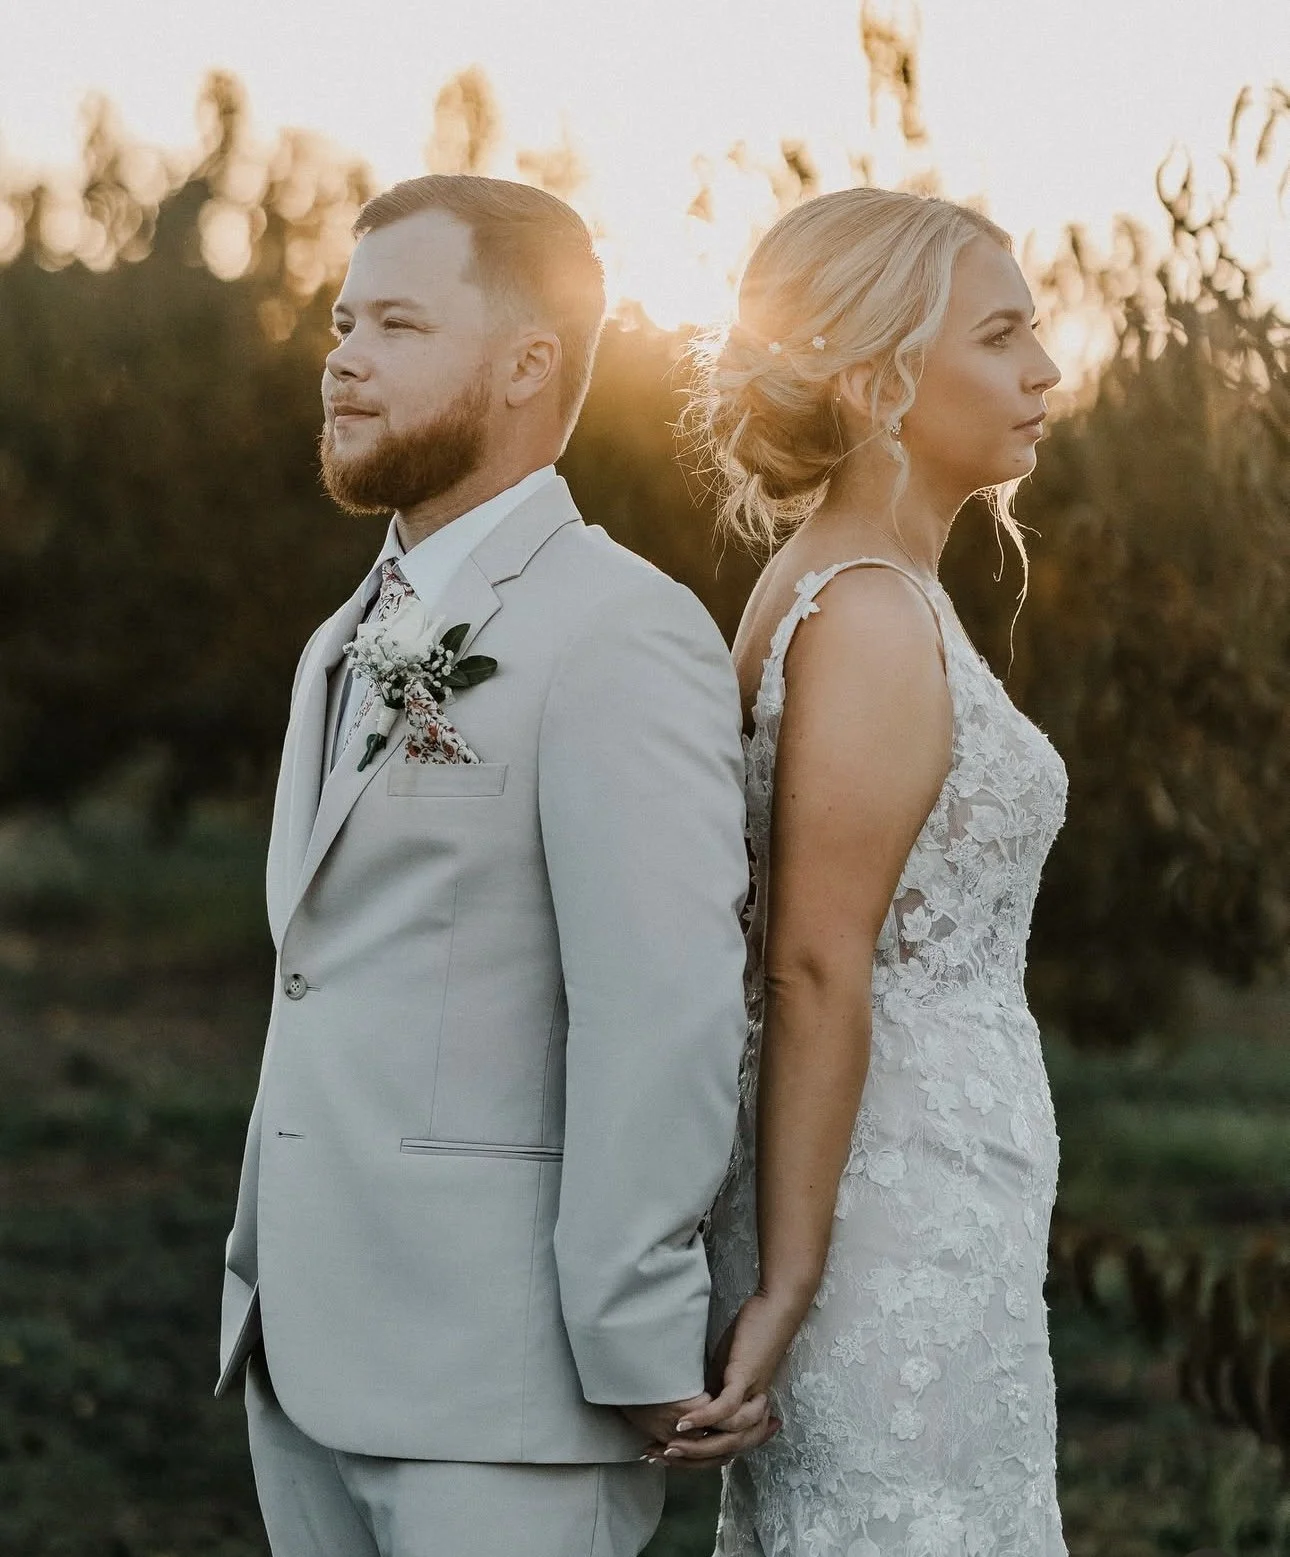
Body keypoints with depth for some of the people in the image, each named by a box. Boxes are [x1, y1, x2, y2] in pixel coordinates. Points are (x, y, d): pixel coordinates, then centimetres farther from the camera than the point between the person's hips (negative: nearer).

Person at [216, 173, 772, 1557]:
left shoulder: (623, 638, -12)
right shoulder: (349, 649, 17)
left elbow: (666, 1015, -18)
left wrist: (643, 1360, -17)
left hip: (502, 1385, -8)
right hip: (306, 1359, 8)